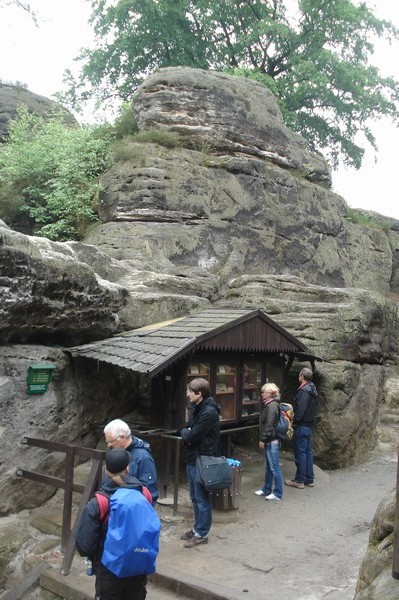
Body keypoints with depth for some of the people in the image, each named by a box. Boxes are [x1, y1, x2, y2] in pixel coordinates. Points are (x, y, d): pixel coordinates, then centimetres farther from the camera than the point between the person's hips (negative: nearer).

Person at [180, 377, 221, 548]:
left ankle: (201, 534, 16)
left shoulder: (209, 412, -22)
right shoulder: (198, 409, 10)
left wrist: (186, 432, -3)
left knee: (202, 499, 4)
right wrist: (188, 433, -9)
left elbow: (192, 435, -23)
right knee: (195, 497, 20)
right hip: (193, 459, 9)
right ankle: (197, 527, 33)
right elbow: (186, 429, 13)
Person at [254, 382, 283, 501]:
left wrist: (262, 439, -16)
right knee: (268, 467, 18)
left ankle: (278, 493, 7)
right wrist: (263, 440, 19)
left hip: (272, 442, -10)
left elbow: (269, 425, -21)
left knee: (274, 467, -1)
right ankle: (266, 490, 28)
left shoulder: (272, 406, -18)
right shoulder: (269, 405, 13)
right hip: (269, 442, 10)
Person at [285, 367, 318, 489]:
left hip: (301, 425, -10)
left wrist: (294, 420, -14)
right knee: (308, 452, 15)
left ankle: (299, 480, 7)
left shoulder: (303, 391, -20)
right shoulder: (312, 390, 11)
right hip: (309, 424, 10)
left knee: (300, 453, -1)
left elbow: (300, 409, -26)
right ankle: (309, 479, 21)